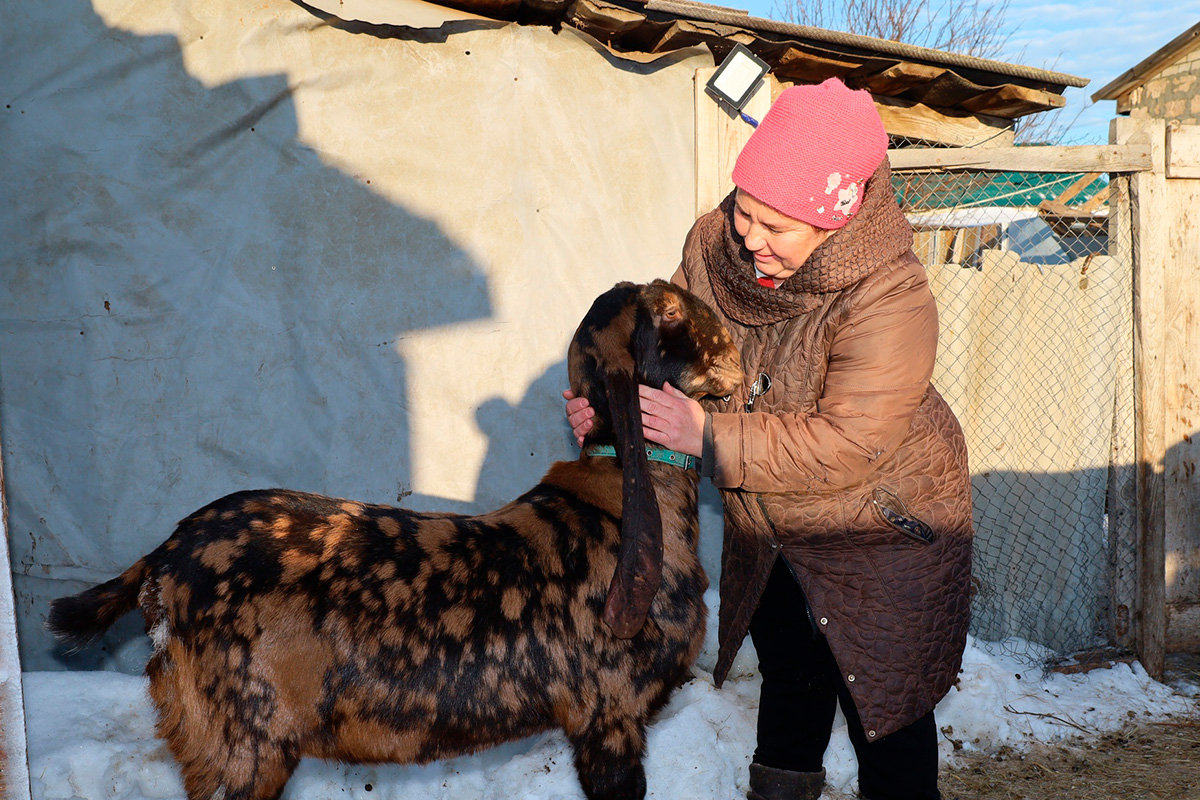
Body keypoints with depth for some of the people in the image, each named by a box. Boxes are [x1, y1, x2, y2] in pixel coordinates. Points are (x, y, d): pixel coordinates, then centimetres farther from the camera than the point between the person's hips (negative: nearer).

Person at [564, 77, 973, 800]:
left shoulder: (892, 301, -31)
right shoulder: (715, 243, -13)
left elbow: (845, 446, -34)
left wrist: (709, 435, -35)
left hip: (880, 533, -6)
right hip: (767, 526, 6)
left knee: (883, 706, 6)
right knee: (789, 680, 24)